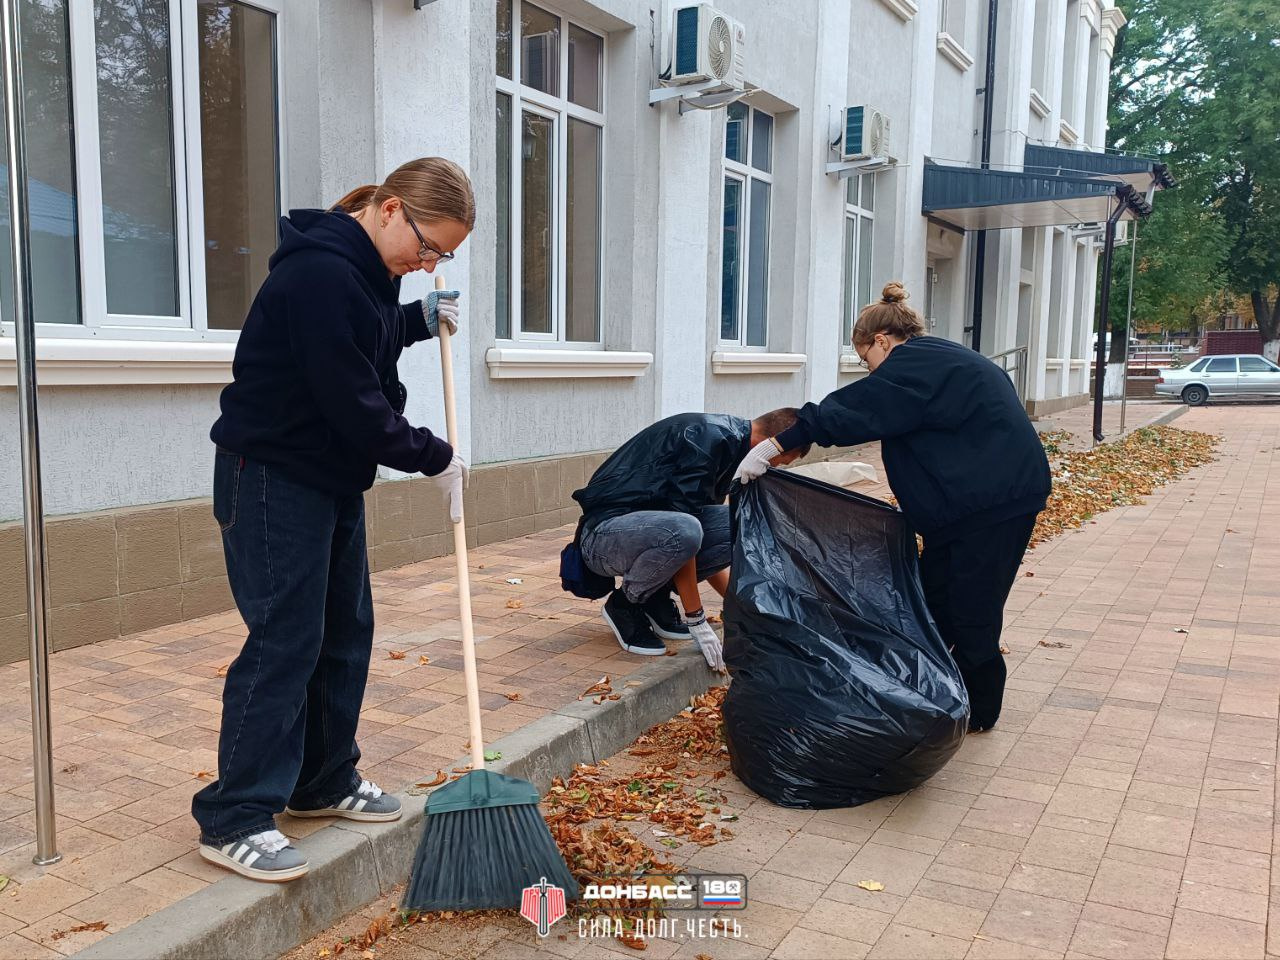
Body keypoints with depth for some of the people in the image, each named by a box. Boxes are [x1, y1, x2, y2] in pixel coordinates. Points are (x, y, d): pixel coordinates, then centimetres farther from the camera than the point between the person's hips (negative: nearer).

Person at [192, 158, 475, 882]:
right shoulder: (320, 274, -23)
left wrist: (420, 320, 9)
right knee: (285, 639, -8)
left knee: (346, 631, 12)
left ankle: (325, 783, 26)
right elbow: (354, 405, -25)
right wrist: (434, 458, -13)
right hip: (273, 476, -10)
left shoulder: (365, 268, 8)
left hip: (333, 476, 10)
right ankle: (233, 820, 3)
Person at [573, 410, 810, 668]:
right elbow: (681, 533, -24)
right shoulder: (707, 438, -18)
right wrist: (697, 621, -20)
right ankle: (625, 605, -8)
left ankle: (656, 598, 4)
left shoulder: (725, 439, 12)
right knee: (682, 530, -38)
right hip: (604, 532, -9)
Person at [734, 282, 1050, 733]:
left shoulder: (915, 363, -14)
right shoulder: (941, 359, 17)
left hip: (996, 500, -10)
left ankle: (978, 711, 15)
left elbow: (853, 410, -24)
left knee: (970, 610, 1)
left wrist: (776, 444, -27)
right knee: (933, 597, 12)